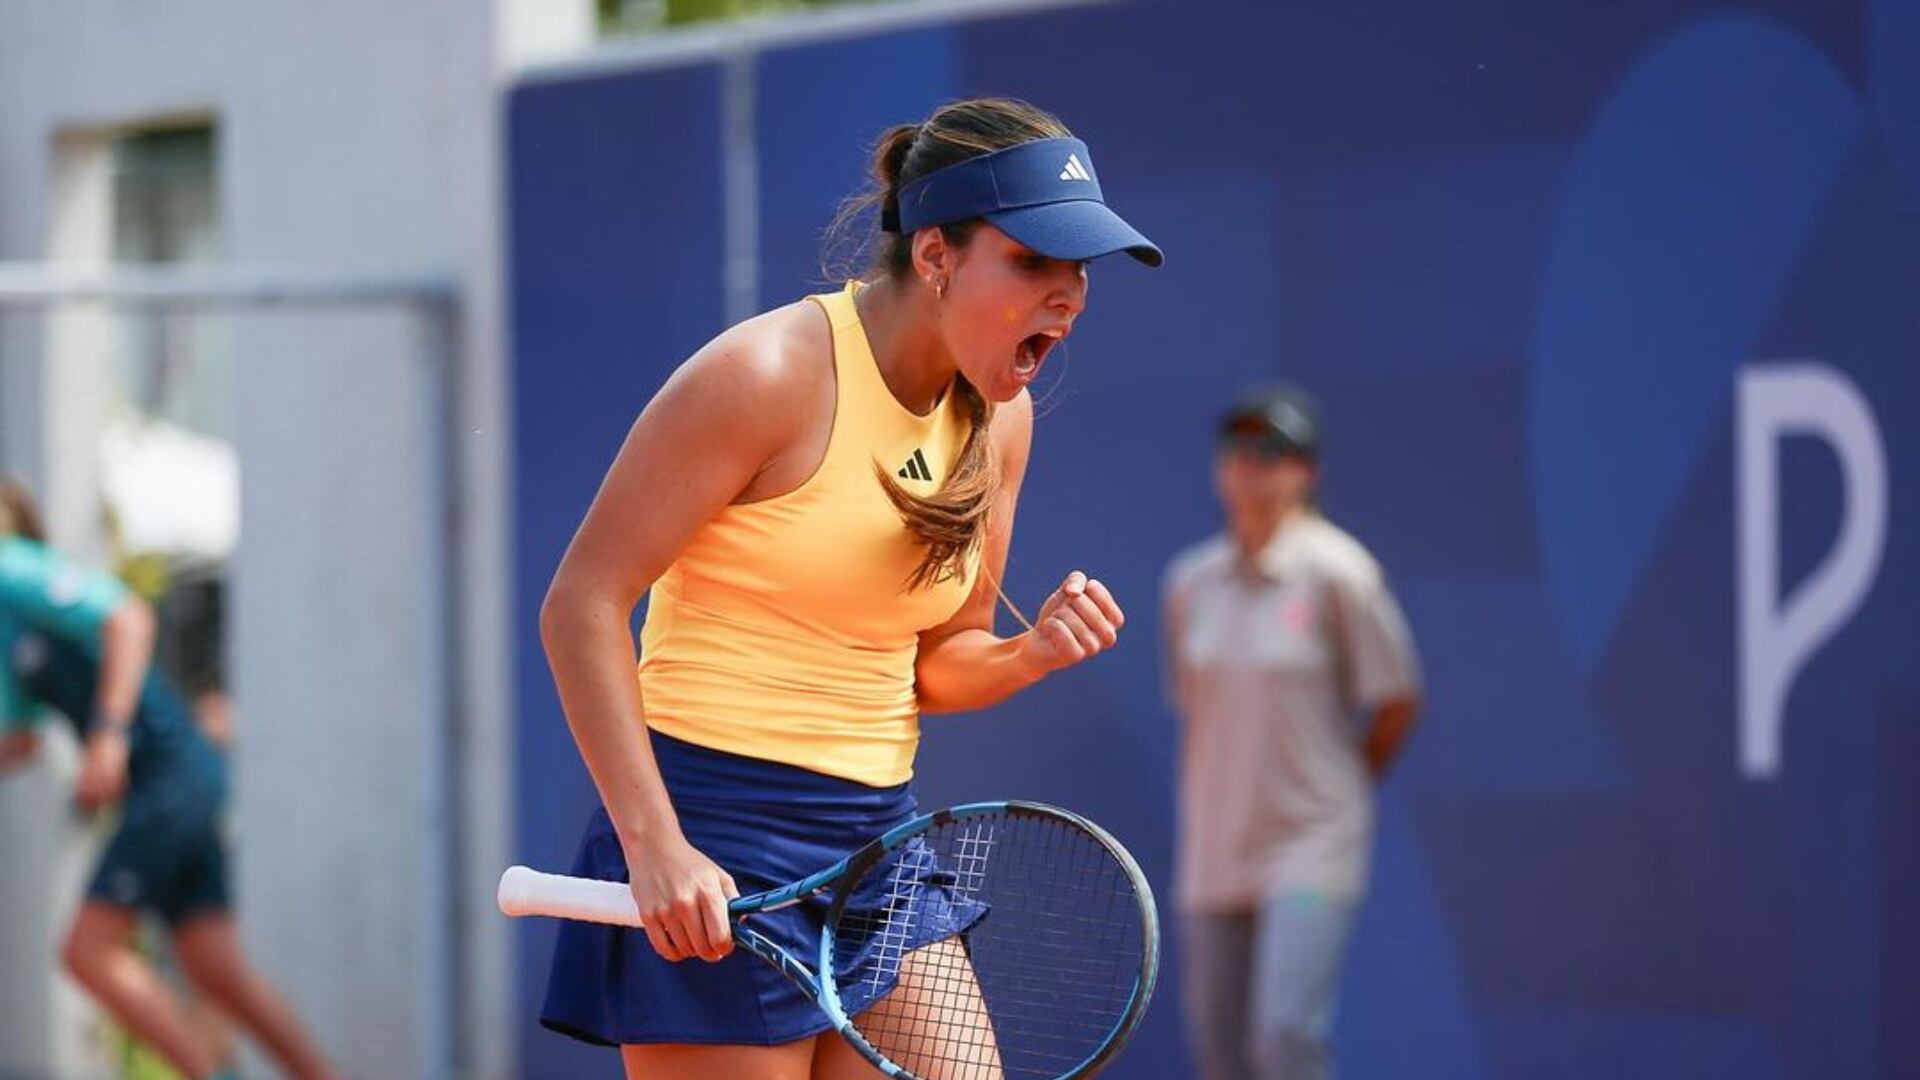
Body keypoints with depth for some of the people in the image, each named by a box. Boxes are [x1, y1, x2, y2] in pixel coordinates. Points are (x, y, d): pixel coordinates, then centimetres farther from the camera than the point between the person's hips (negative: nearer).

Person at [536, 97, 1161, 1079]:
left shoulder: (999, 419, 8)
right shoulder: (771, 374, -14)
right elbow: (582, 604, -14)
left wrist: (1031, 654, -6)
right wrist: (654, 844, -22)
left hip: (879, 844, 7)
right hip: (716, 852, -7)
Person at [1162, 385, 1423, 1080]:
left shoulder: (1336, 573, -8)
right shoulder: (1191, 581, 6)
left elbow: (1397, 702, -2)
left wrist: (1338, 787, 7)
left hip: (1311, 847, -5)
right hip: (1213, 858, 5)